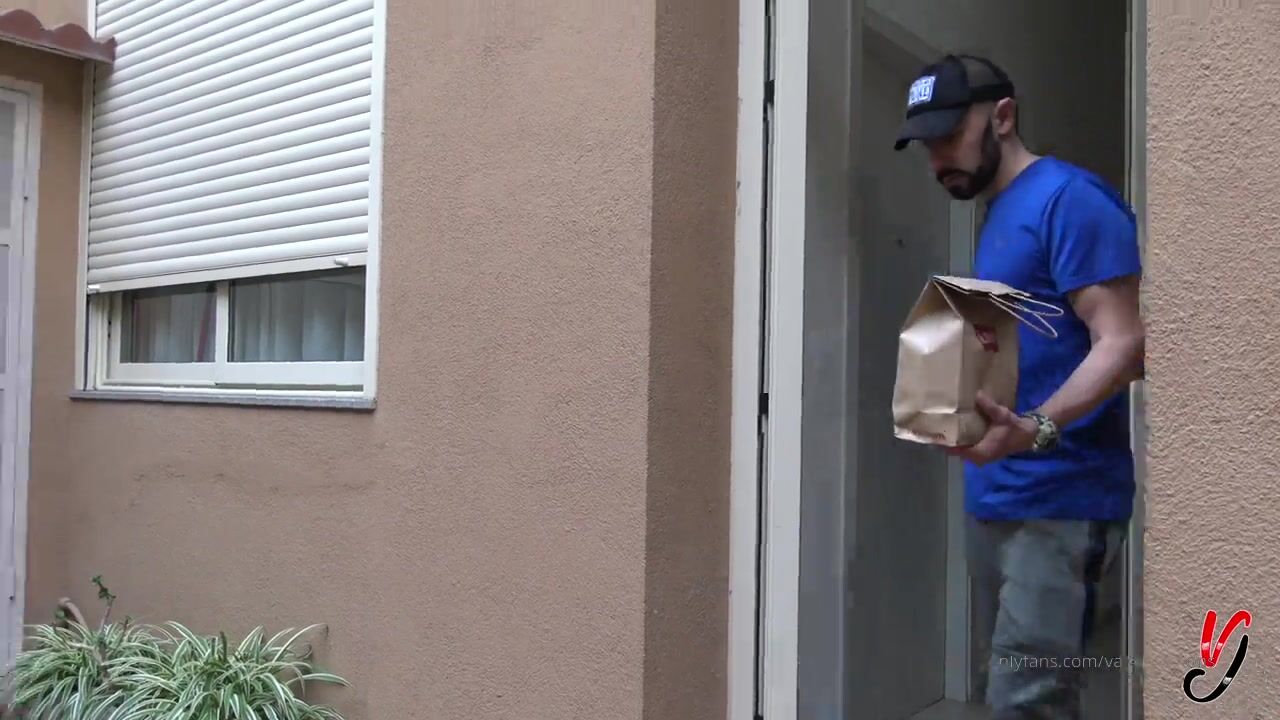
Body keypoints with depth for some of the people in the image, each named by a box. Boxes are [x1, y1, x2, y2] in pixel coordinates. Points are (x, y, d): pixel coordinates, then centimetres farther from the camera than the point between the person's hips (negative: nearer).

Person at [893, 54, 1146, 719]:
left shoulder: (1067, 197, -10)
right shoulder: (997, 215, 18)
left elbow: (1123, 344, -19)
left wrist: (1034, 428, -33)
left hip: (1057, 499, -9)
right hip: (994, 496, 9)